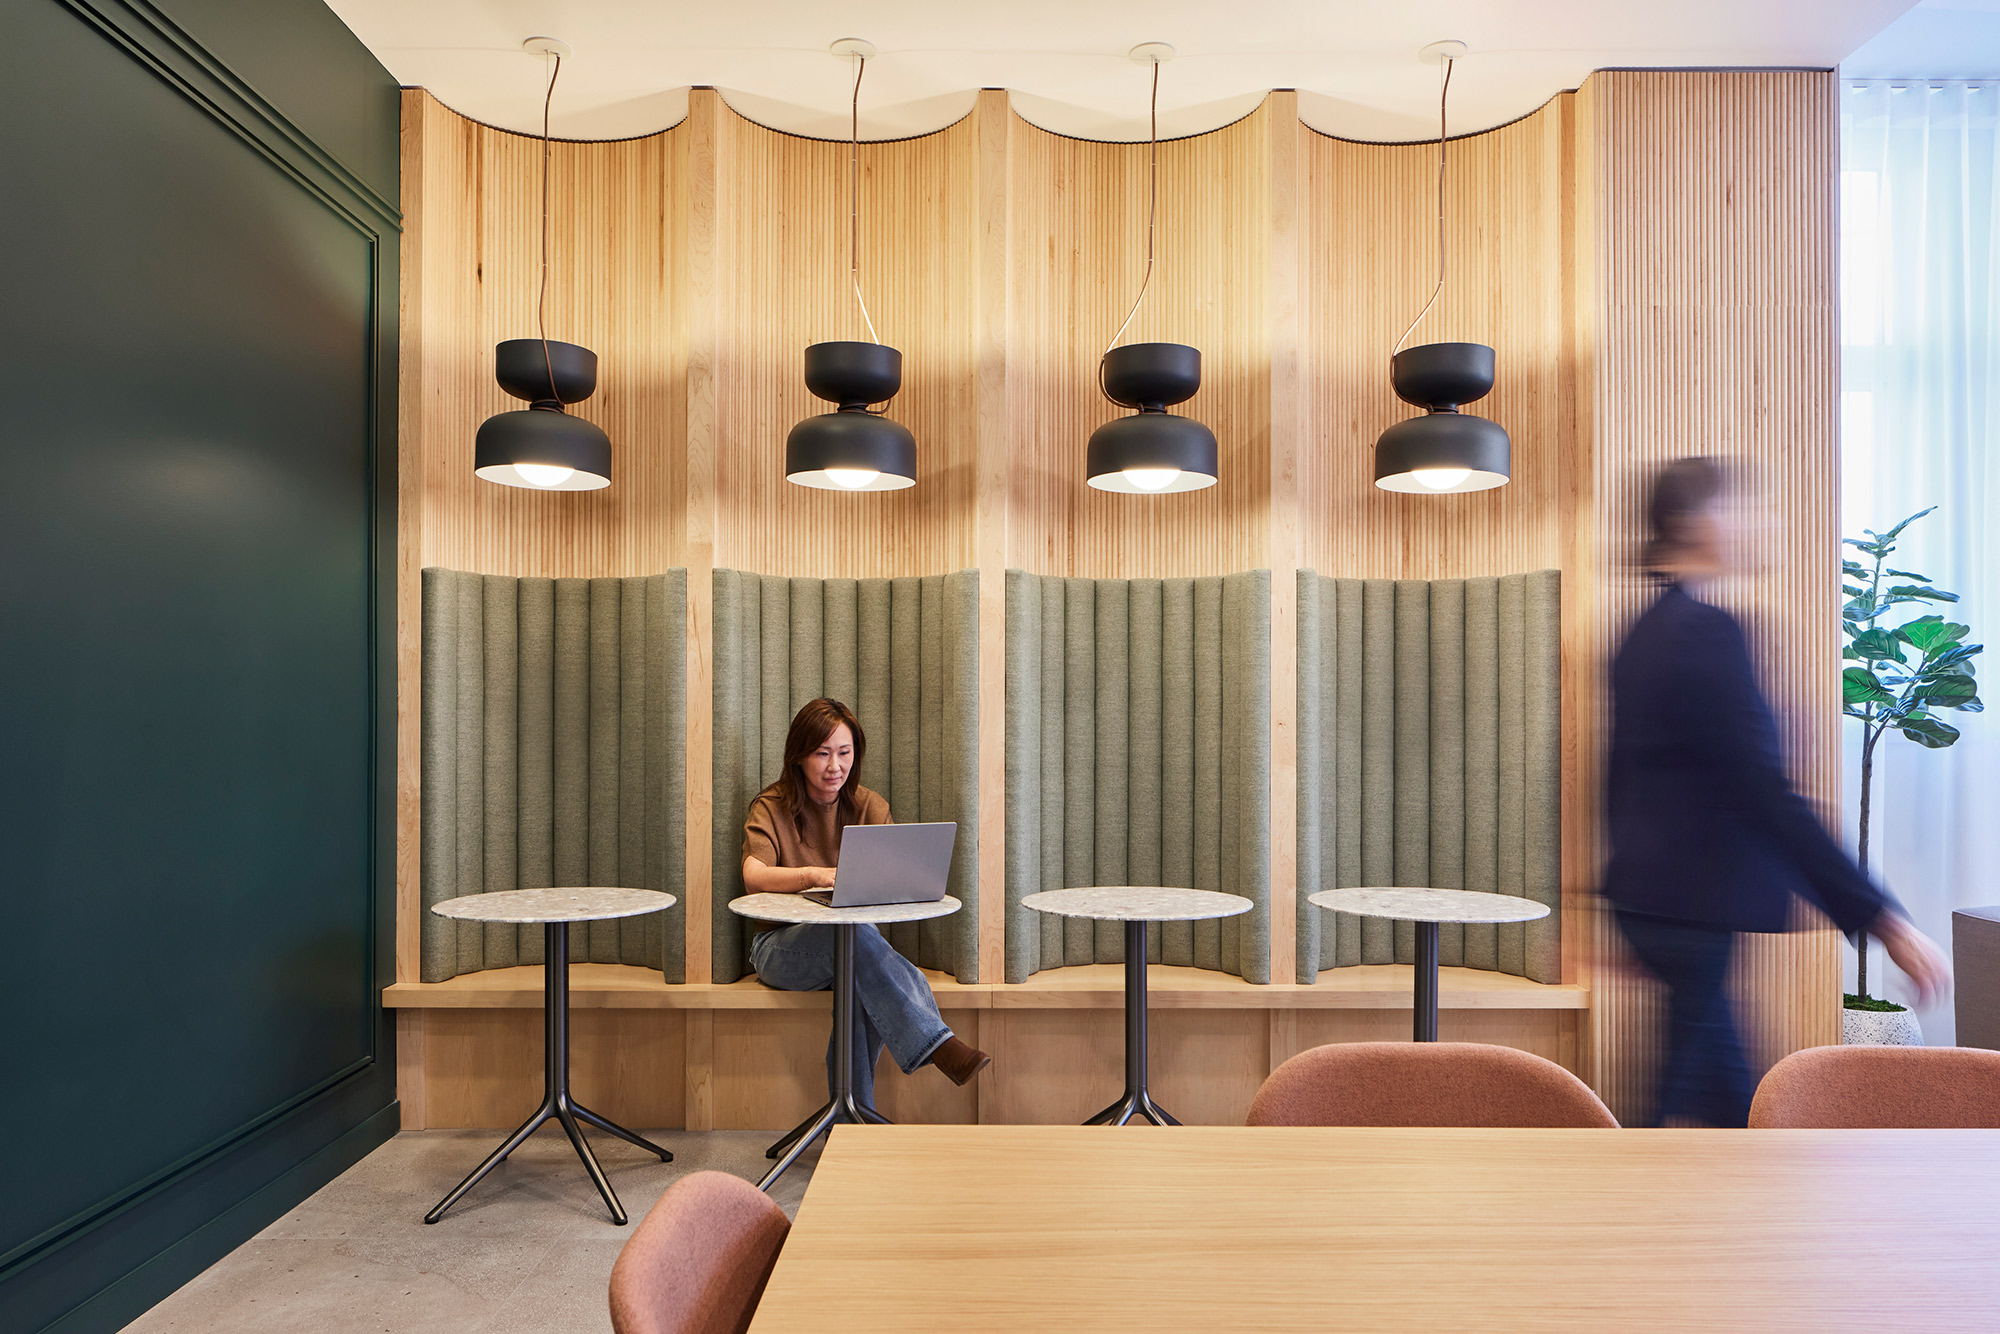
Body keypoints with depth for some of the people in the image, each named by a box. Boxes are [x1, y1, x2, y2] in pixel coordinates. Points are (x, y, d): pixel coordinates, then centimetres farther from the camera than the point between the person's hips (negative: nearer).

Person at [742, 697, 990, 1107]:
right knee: (852, 932, -35)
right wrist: (816, 875, -39)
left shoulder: (867, 806, 8)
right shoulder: (770, 809, -1)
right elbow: (754, 877, -20)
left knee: (857, 984, -34)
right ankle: (938, 1046, -40)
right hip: (781, 947, -2)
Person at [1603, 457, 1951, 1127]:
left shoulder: (1642, 635, 10)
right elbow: (1766, 794, -21)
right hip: (1693, 905, -9)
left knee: (1732, 1093, 18)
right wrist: (1884, 920, -18)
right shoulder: (1709, 631, -17)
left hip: (1647, 892, 9)